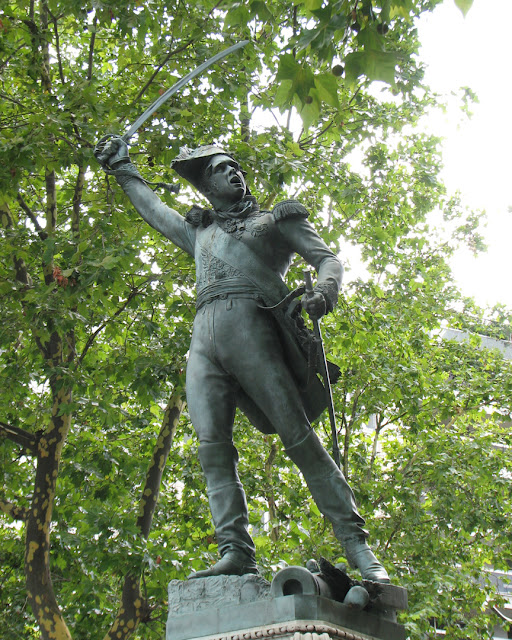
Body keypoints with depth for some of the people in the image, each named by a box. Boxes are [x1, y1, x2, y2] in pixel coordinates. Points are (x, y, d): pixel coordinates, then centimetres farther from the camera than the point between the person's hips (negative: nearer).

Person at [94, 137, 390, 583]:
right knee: (213, 450, -10)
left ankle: (357, 547, -14)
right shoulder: (200, 233, 34)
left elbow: (327, 258, 13)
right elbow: (154, 209, 48)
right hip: (203, 338, 5)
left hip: (249, 324, -5)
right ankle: (236, 552, -13)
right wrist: (123, 170, 54)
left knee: (299, 438, -14)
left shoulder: (276, 219, 23)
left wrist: (324, 291, -9)